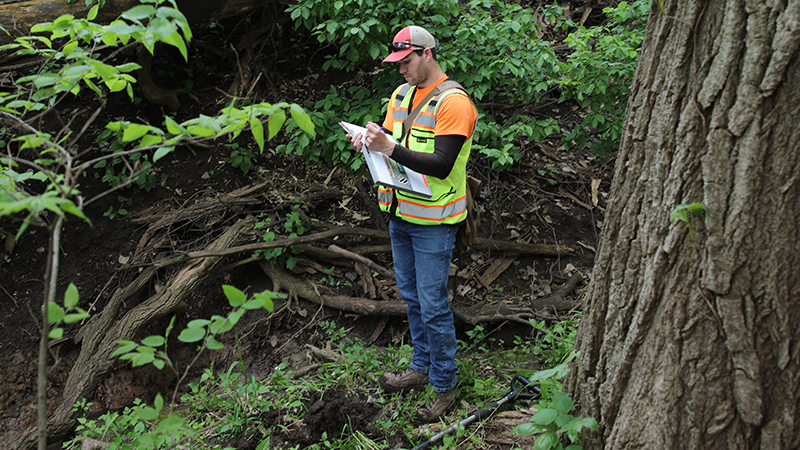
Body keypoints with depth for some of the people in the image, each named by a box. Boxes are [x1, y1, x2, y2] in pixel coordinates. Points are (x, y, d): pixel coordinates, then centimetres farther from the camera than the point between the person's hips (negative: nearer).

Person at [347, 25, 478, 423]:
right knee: (412, 297, 18)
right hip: (400, 214, 8)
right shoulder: (402, 94, 11)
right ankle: (421, 367, 33)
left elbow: (441, 165, -22)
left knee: (433, 306, -2)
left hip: (433, 222, -8)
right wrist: (370, 141, -7)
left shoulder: (453, 102, -16)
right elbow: (391, 142, 15)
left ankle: (444, 387, 11)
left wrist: (390, 149, -28)